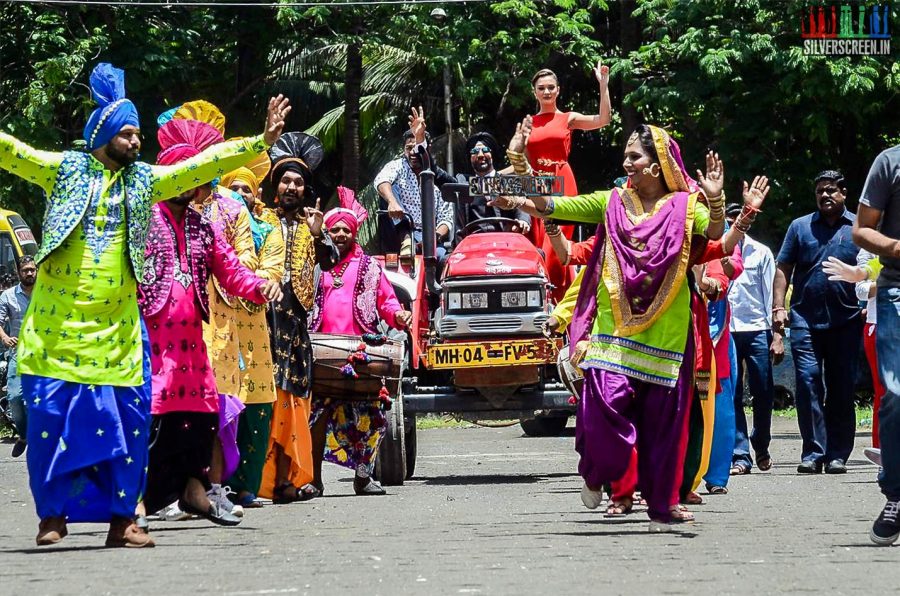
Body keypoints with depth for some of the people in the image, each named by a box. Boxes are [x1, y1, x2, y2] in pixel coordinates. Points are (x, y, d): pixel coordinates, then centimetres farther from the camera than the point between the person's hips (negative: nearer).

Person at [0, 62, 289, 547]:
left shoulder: (145, 180, 11)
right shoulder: (64, 170, 4)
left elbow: (204, 163, 9)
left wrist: (261, 142, 3)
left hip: (116, 330, 3)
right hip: (57, 326, -3)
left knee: (125, 420, -1)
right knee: (51, 416, -4)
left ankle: (121, 518, 5)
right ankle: (53, 515, 5)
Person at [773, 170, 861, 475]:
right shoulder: (800, 227, 11)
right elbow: (783, 269, 10)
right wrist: (778, 307, -1)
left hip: (846, 321, 0)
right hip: (806, 319, 0)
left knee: (842, 389, 3)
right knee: (808, 383, -8)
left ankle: (837, 455, 8)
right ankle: (813, 453, -5)